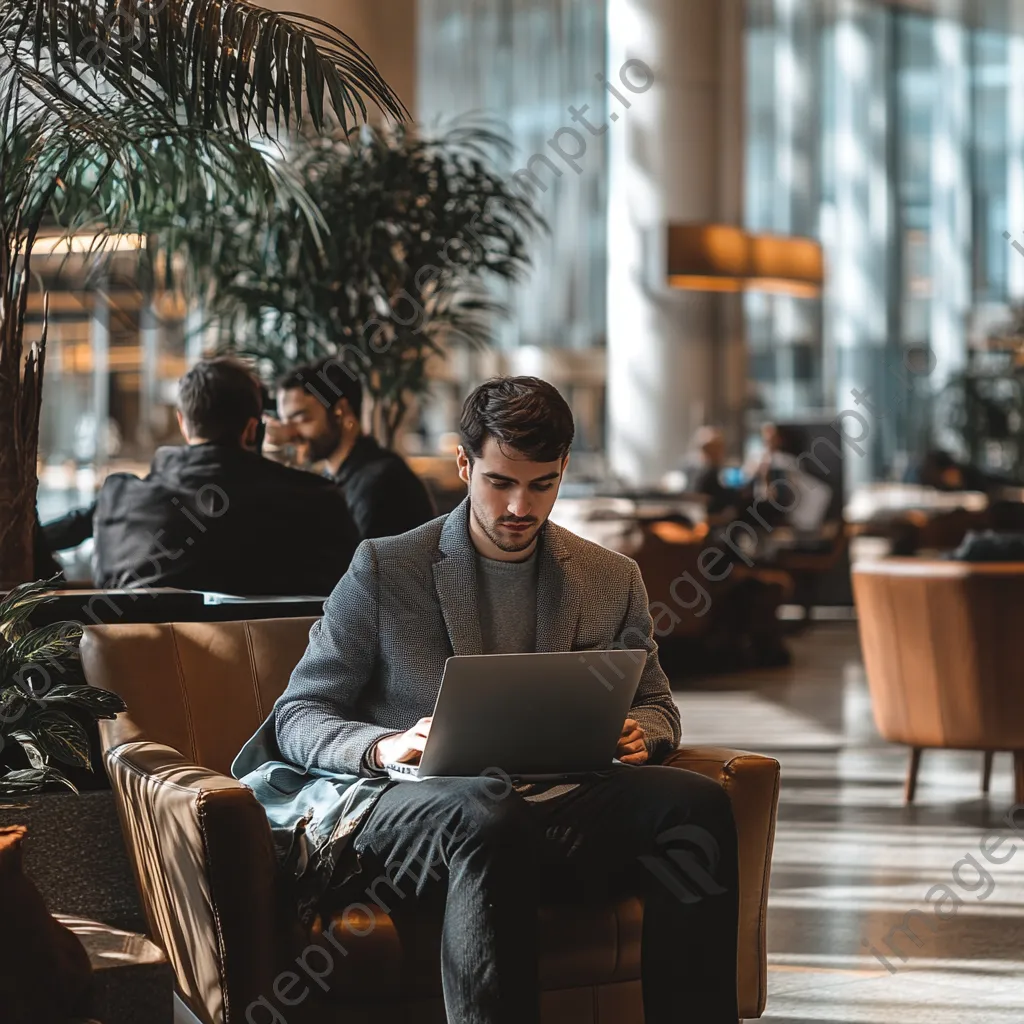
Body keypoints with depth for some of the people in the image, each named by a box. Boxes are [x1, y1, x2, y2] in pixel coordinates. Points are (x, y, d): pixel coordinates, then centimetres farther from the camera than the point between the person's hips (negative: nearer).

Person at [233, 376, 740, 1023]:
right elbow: (297, 715, 7)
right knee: (492, 817, -40)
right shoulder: (385, 569, 8)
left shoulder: (612, 580, 18)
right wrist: (385, 746, -16)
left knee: (698, 802, -26)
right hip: (405, 798, -3)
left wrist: (638, 734, 0)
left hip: (560, 797, 4)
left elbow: (655, 704, 27)